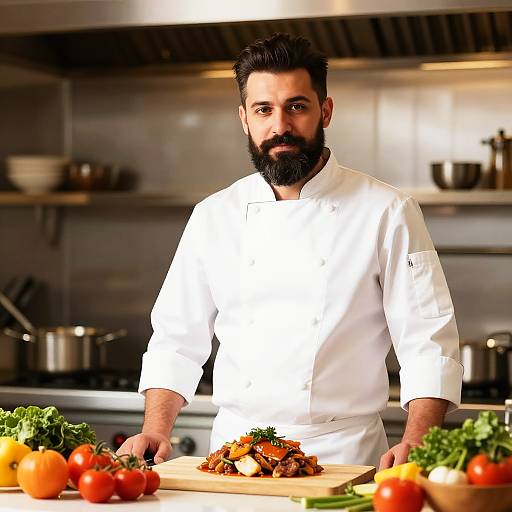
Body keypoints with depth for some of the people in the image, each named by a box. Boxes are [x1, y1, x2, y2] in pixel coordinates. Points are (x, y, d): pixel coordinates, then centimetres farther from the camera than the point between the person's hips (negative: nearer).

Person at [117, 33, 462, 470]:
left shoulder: (388, 213, -1)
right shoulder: (214, 217, 9)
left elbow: (428, 344, -3)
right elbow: (177, 340, 14)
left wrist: (415, 443, -16)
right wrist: (156, 431, 0)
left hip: (342, 454, -3)